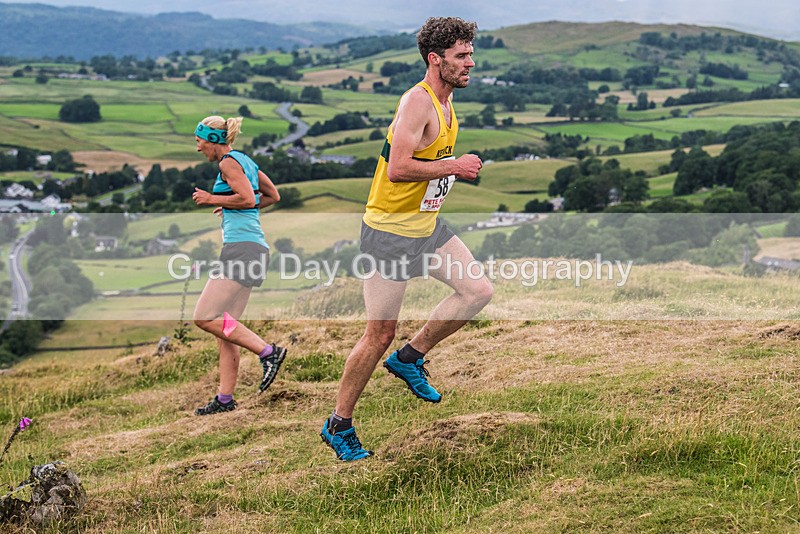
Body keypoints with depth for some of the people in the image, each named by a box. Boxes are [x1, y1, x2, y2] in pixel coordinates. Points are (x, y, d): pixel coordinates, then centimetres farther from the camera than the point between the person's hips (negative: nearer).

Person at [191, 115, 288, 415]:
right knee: (225, 325, 7)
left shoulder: (229, 162, -5)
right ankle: (225, 399, 6)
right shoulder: (246, 161, 22)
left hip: (241, 248, -10)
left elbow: (248, 198, -17)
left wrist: (212, 199, -5)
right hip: (251, 248, 10)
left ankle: (267, 351, -14)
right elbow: (273, 197, 30)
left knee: (205, 317, -13)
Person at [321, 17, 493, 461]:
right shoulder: (417, 101, -20)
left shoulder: (446, 102, 10)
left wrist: (457, 168, 12)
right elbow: (398, 168, -29)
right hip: (390, 229, -9)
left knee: (478, 290, -3)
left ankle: (410, 358, 13)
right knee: (380, 334, -2)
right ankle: (338, 426, 13)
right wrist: (454, 166, -22)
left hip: (426, 224, 9)